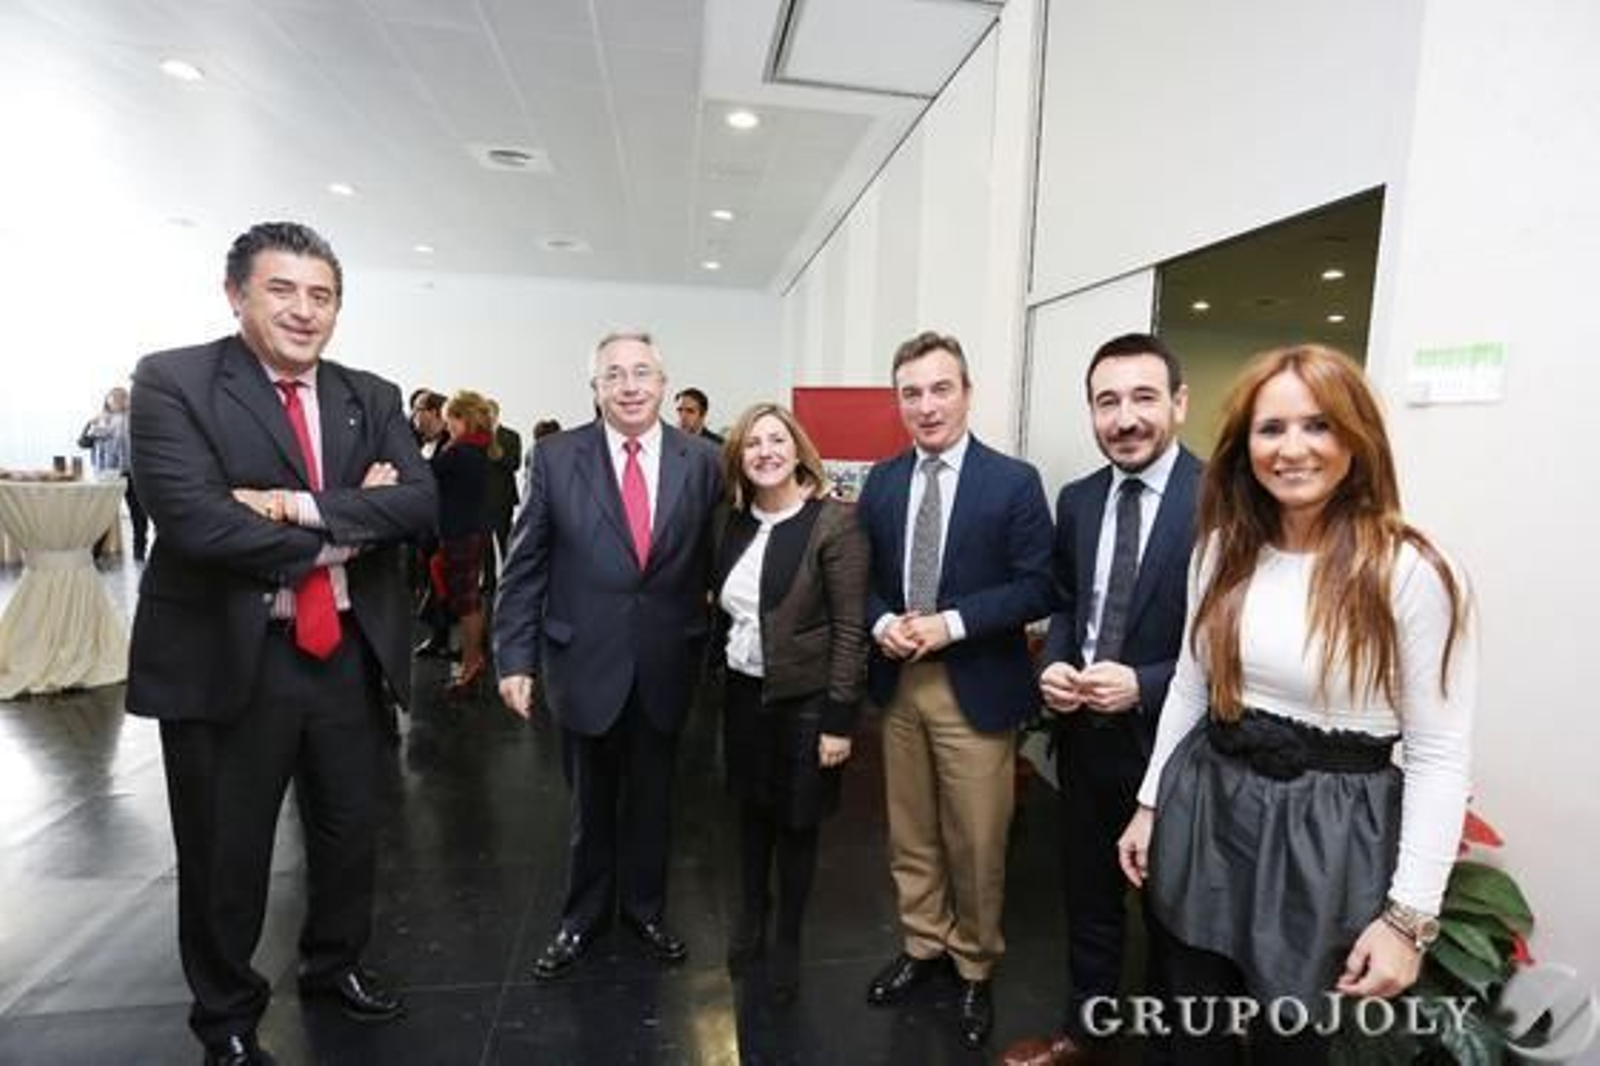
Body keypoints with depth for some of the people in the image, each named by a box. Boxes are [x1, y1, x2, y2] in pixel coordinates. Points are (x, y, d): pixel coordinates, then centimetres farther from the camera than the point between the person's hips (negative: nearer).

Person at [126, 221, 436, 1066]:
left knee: (350, 833, 21)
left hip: (350, 654, 4)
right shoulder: (172, 381, -7)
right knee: (225, 857, 15)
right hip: (229, 659, -4)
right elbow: (194, 520, -20)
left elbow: (419, 500, -9)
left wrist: (304, 507, -21)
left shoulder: (372, 398, 5)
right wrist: (341, 537, -14)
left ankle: (333, 964, 48)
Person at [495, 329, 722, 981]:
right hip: (585, 662, 0)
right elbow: (524, 568, -3)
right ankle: (584, 915, 42)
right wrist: (514, 658, -6)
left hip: (665, 665, 1)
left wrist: (707, 646, -3)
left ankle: (644, 907, 43)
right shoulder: (556, 458, -5)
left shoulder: (702, 462, -4)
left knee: (652, 797, 19)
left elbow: (714, 563, -1)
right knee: (590, 800, 18)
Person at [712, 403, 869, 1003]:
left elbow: (851, 629, -16)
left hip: (804, 699, -5)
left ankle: (787, 940, 36)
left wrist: (839, 720, -17)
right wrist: (722, 665, 8)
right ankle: (750, 918, 45)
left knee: (796, 822, 12)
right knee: (752, 809, 20)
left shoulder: (834, 523, -16)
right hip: (743, 691, 5)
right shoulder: (738, 521, 2)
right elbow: (726, 608, 10)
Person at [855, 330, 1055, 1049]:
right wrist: (881, 623, -11)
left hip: (975, 689, -4)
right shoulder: (881, 481, 6)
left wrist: (952, 623, -19)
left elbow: (1038, 587, -11)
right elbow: (862, 575, 9)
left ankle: (975, 968, 35)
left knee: (976, 843, 10)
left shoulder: (1014, 482, -8)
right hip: (898, 683, 4)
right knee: (910, 834, 18)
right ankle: (922, 945, 41)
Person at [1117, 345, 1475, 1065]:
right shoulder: (1223, 548, 1)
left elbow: (1439, 755, -12)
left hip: (1325, 834, -4)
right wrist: (1150, 804, 10)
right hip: (1206, 809, 4)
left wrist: (1409, 916, -13)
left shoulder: (1409, 571, -15)